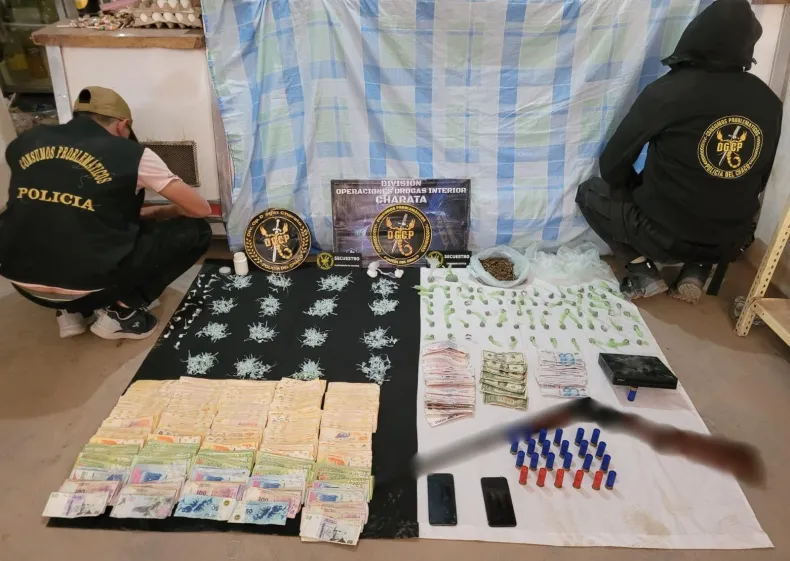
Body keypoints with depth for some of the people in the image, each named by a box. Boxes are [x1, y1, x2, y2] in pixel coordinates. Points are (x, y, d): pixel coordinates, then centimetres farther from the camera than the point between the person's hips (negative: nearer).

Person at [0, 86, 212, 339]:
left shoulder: (25, 142, 10)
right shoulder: (132, 155, -3)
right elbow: (201, 209, 1)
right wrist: (156, 213, 22)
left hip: (23, 281, 6)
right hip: (86, 285, -5)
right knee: (196, 230, 6)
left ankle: (72, 310, 19)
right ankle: (121, 310, 3)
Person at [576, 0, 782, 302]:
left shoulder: (668, 91, -17)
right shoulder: (770, 103, -3)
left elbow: (612, 165, -9)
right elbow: (758, 182, 9)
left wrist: (639, 188, 11)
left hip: (664, 236, -4)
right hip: (731, 242, 5)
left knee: (590, 193, 17)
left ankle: (643, 270, 2)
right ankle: (696, 272, 14)